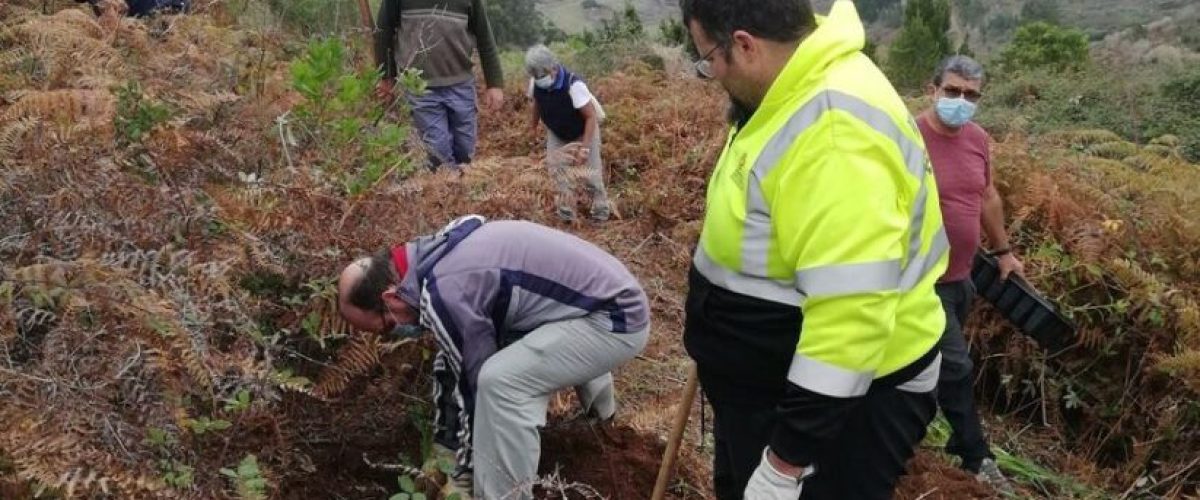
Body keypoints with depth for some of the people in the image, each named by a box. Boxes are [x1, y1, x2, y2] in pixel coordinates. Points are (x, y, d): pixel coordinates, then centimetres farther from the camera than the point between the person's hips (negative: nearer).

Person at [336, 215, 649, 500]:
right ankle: (598, 399, 56)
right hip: (608, 292, 10)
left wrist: (467, 464, 0)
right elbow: (454, 364, 13)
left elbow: (477, 379, -14)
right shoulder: (438, 253, 6)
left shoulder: (443, 295, -23)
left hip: (617, 317, -10)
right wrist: (446, 446, 18)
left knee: (503, 380, -24)